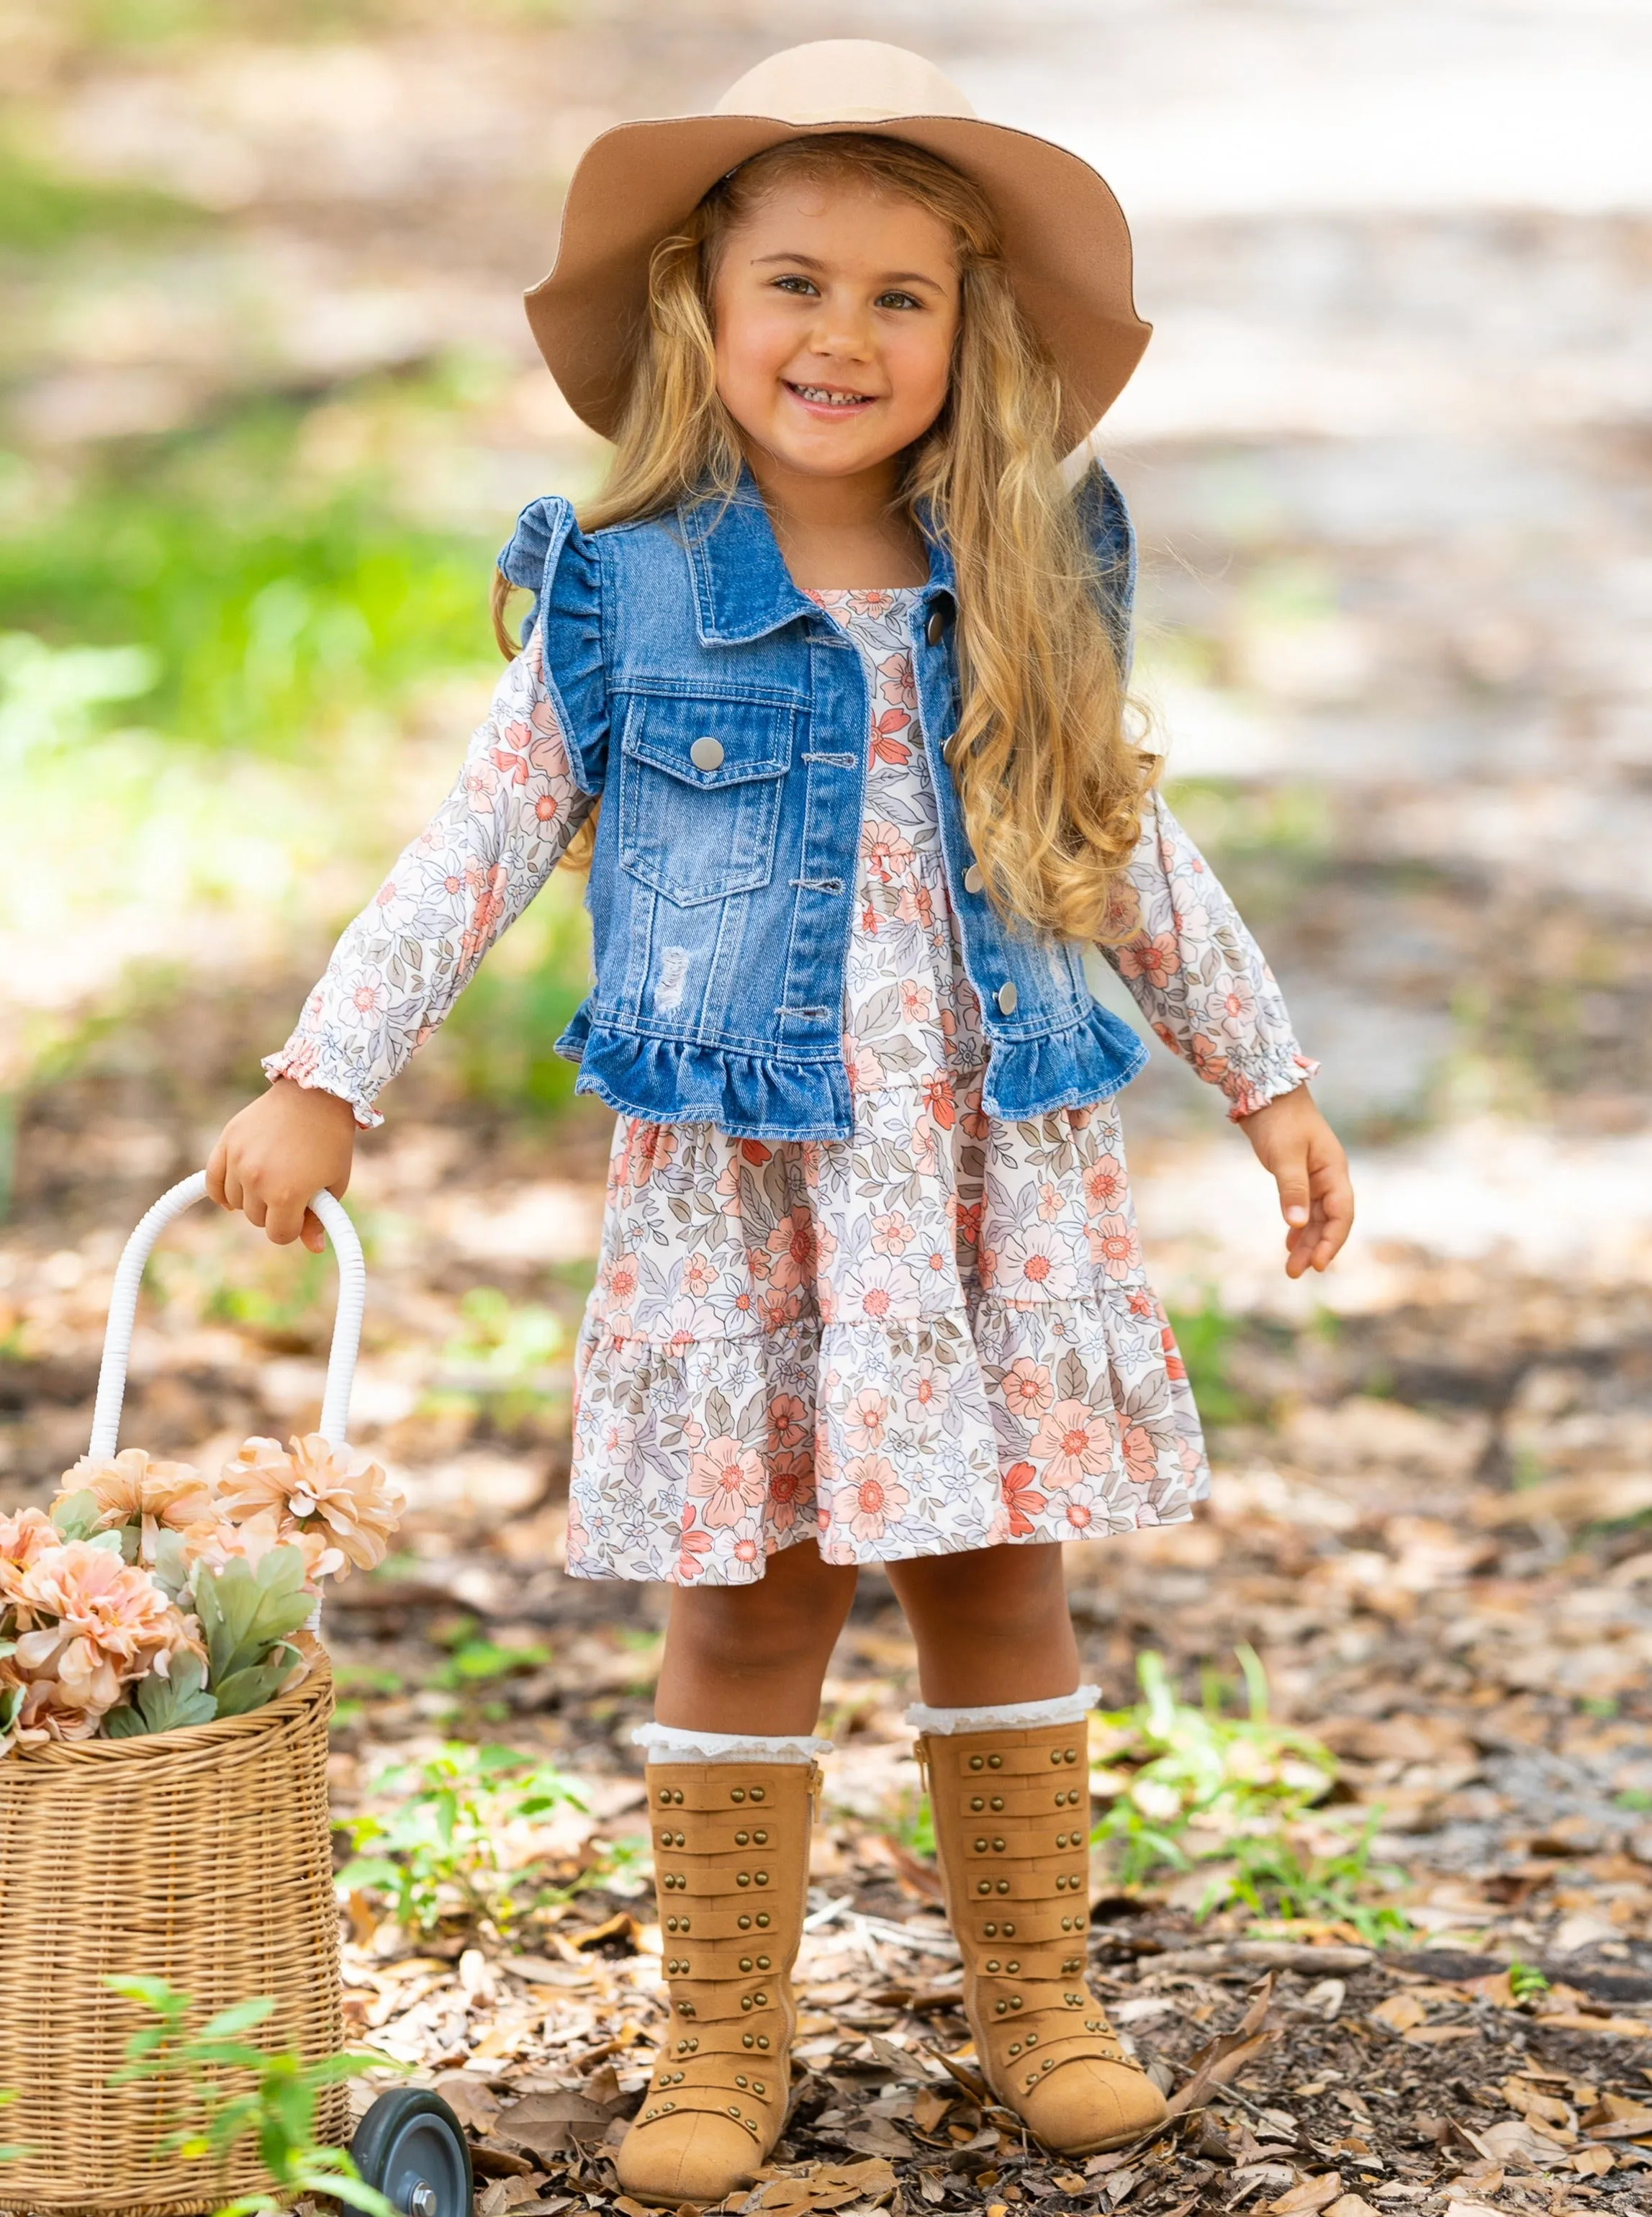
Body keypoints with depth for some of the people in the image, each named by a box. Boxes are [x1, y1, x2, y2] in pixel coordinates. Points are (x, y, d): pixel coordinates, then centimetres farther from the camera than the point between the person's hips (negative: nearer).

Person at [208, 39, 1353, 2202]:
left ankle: (1040, 2003, 21)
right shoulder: (626, 596, -3)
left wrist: (1270, 1082, 17)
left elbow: (1135, 850, 15)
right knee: (749, 1608, 3)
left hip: (995, 1181, 2)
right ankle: (724, 2043, 13)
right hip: (738, 1190, -2)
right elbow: (478, 849, 1)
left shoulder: (1024, 594, 5)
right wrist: (320, 1084, -4)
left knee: (1002, 1585, 8)